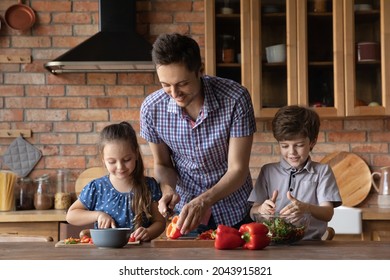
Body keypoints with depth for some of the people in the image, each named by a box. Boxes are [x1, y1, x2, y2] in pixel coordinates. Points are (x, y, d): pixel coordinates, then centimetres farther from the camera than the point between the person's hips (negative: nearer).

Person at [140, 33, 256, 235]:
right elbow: (162, 164, 0)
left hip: (234, 213, -1)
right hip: (185, 211, 1)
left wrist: (203, 202, -36)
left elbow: (238, 169, -21)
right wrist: (168, 190, -22)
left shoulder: (235, 98, -24)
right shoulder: (152, 108, -16)